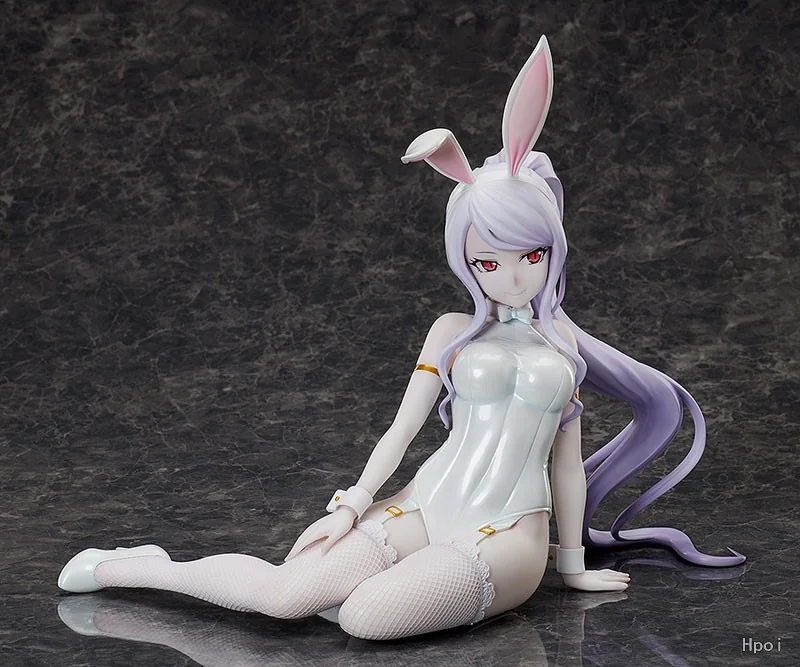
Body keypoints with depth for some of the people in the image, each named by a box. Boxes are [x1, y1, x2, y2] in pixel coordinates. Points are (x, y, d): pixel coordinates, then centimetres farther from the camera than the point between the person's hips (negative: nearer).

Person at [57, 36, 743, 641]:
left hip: (510, 535, -1)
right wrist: (352, 508, 2)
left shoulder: (563, 336, 10)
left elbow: (567, 456, 13)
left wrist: (572, 564, 15)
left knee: (365, 616, -32)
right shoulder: (454, 331, 10)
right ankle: (133, 568, -1)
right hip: (421, 506, 1)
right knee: (285, 597, -20)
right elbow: (403, 427, 10)